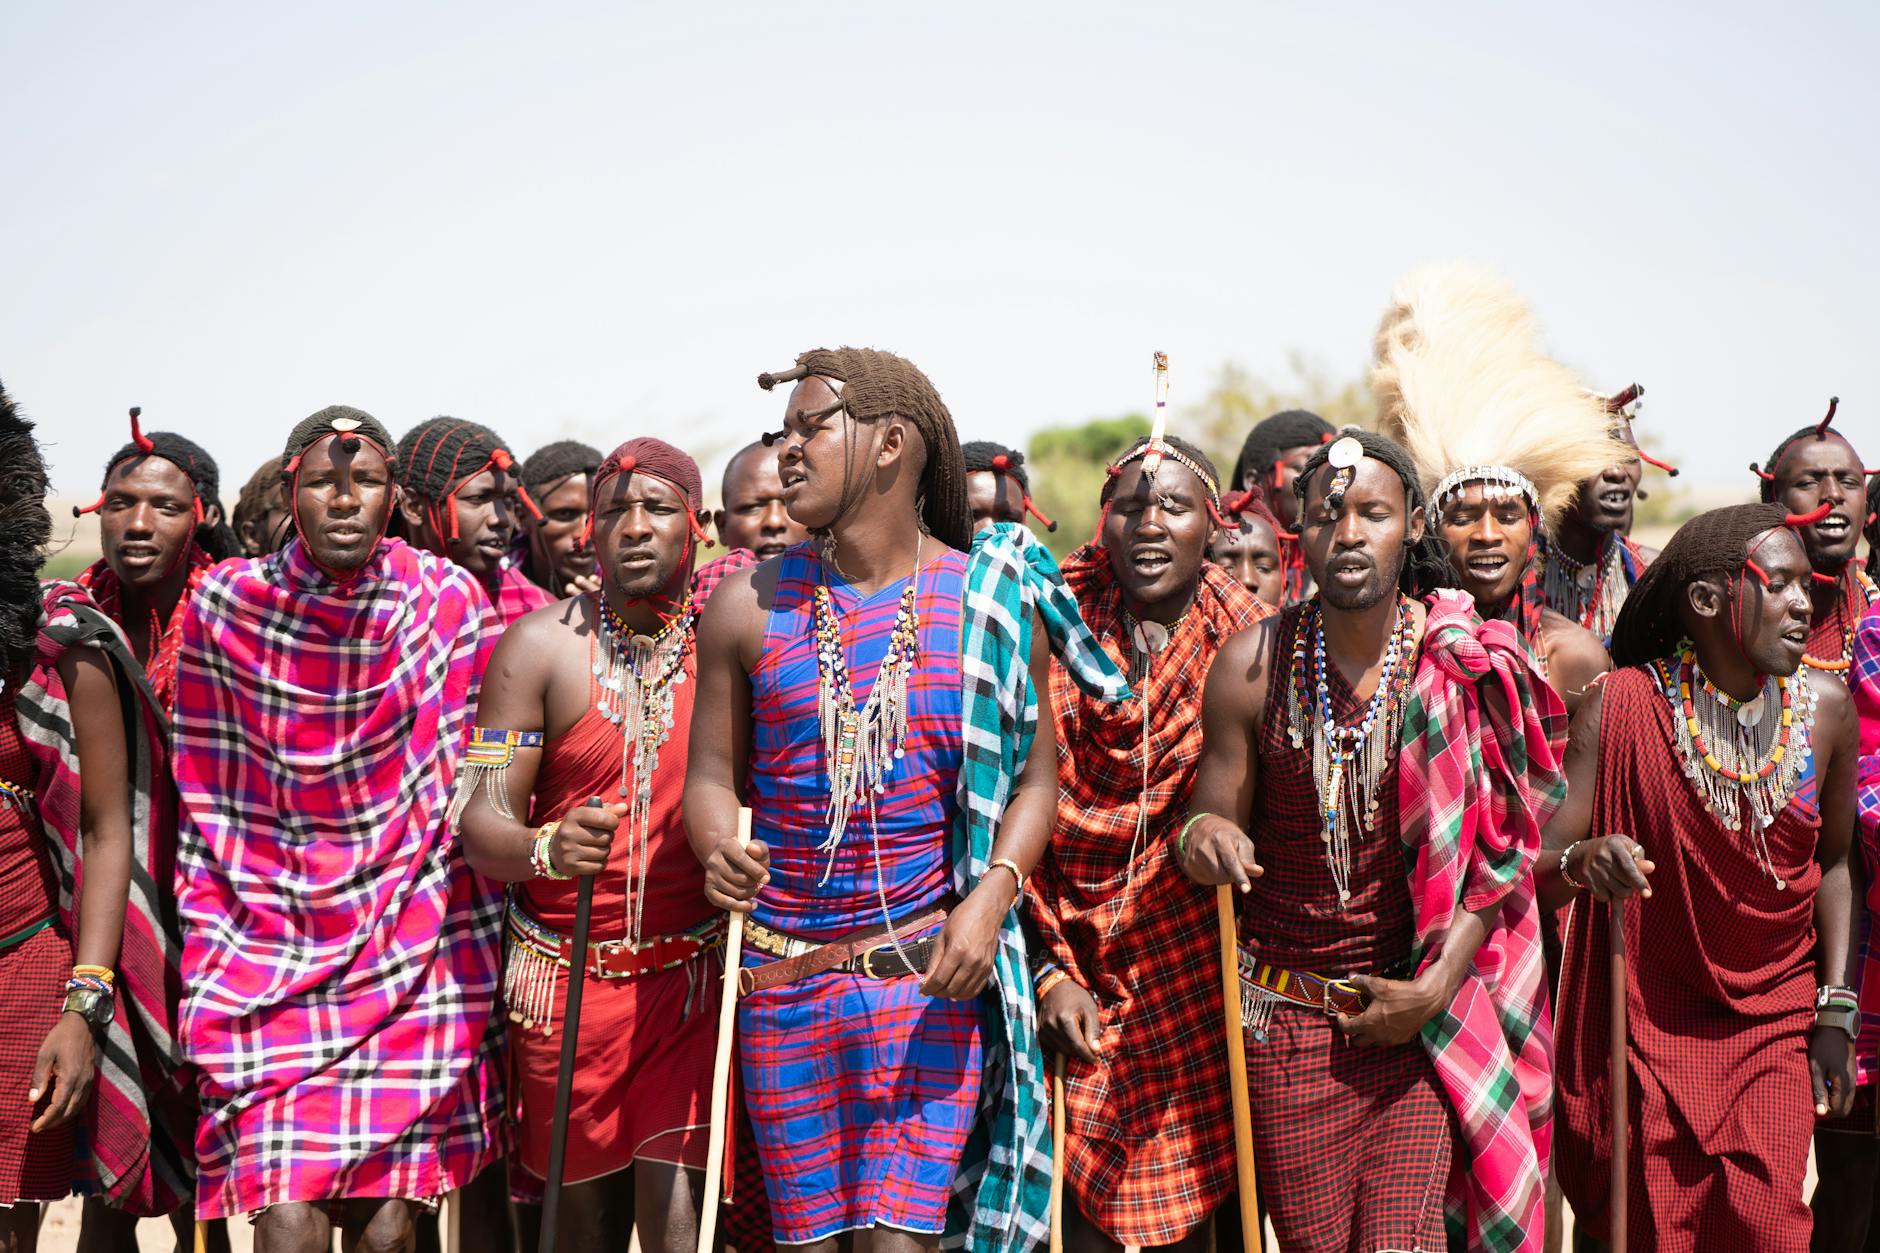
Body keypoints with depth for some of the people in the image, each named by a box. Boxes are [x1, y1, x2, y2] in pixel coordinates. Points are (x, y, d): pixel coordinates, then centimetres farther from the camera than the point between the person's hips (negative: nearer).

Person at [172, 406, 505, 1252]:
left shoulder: (450, 603, -2)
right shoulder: (226, 604, 0)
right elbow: (208, 803, 7)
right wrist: (211, 951, 8)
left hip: (413, 960, 0)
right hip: (272, 954, 0)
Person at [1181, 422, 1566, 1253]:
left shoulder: (1469, 665, -5)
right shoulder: (1252, 665, -3)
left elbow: (1497, 850, -2)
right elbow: (1218, 815, 3)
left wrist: (1434, 989, -10)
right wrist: (1201, 838, -22)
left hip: (1425, 1007, -1)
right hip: (1288, 1012, 2)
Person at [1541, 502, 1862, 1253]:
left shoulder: (1826, 711, -3)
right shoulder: (1623, 705, -13)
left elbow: (1832, 860, 9)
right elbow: (1539, 872, -13)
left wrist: (1836, 1009, 3)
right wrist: (1584, 862, -36)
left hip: (1776, 1014, 2)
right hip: (1653, 1016, -2)